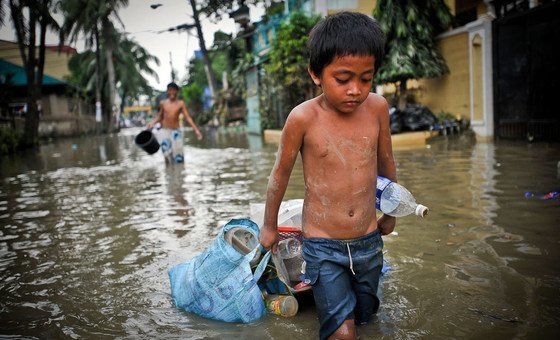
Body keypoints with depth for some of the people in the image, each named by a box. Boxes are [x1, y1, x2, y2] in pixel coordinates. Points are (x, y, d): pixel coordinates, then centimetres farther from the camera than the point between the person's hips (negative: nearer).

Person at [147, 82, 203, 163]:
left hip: (176, 131, -1)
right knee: (167, 152, -6)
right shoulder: (163, 103, 3)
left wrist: (196, 130, -14)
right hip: (164, 131, 1)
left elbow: (188, 117, -6)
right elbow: (160, 117, 14)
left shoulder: (180, 103, -3)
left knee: (178, 152, -4)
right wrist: (153, 123, -4)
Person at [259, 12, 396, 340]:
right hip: (323, 247, -4)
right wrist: (269, 225, 9)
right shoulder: (303, 117, -17)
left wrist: (391, 211, 21)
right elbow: (281, 172, -2)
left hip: (369, 242, 4)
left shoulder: (377, 107, -8)